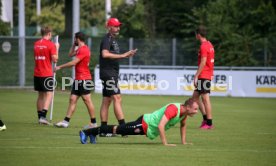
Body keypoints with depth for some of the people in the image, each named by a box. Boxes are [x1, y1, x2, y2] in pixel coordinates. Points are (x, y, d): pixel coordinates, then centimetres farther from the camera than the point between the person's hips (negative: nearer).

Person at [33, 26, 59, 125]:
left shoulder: (36, 44, 10)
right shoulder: (50, 44, -10)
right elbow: (55, 59, -12)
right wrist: (57, 48, 2)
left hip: (37, 74, 7)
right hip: (47, 74, -6)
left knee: (40, 95, 14)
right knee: (49, 94, -5)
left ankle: (40, 117, 16)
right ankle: (43, 116, -18)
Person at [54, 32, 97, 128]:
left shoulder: (83, 50, -16)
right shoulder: (80, 49, 16)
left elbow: (73, 62, -19)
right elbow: (71, 54, 29)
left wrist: (60, 67, -12)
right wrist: (74, 45, 18)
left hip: (84, 79, -10)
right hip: (78, 79, 10)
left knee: (87, 100, -6)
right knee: (72, 99, 6)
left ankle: (93, 123, -2)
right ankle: (66, 121, 4)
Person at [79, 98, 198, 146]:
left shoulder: (184, 111, -1)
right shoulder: (173, 109, -30)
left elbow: (183, 125, 20)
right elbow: (161, 126, -37)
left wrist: (183, 142, 13)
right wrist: (165, 143, -35)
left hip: (148, 127, 8)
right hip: (144, 124, -8)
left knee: (118, 130, 19)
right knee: (117, 129, 0)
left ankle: (93, 133, 33)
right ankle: (86, 132, 10)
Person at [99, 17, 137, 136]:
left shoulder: (113, 39, 20)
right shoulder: (107, 39, -11)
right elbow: (105, 54, -27)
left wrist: (126, 55, 11)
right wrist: (122, 55, -25)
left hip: (112, 74, 10)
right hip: (108, 73, -10)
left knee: (106, 101, 9)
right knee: (117, 98, -15)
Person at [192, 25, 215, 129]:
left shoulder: (204, 46, -15)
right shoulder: (209, 45, 15)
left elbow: (203, 63, -20)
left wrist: (196, 76, -18)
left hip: (204, 76, -10)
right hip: (208, 75, 10)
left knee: (205, 99, -7)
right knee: (195, 96, 14)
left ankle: (209, 123, -5)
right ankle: (205, 118, 13)